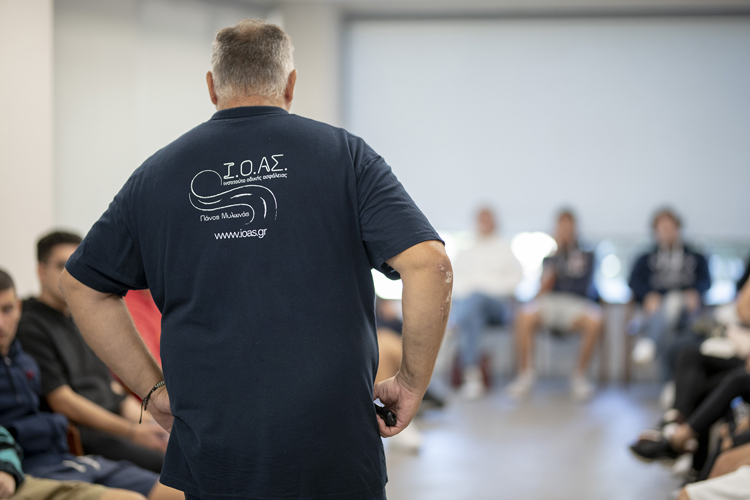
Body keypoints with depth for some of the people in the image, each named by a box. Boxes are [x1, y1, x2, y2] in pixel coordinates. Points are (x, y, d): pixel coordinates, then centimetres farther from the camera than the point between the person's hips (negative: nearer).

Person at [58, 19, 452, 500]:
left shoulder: (157, 173, 7)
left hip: (210, 457, 2)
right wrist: (412, 384, -1)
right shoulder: (342, 154, 0)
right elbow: (430, 265, -11)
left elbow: (82, 285, 14)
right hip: (336, 459, -2)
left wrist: (153, 388, 15)